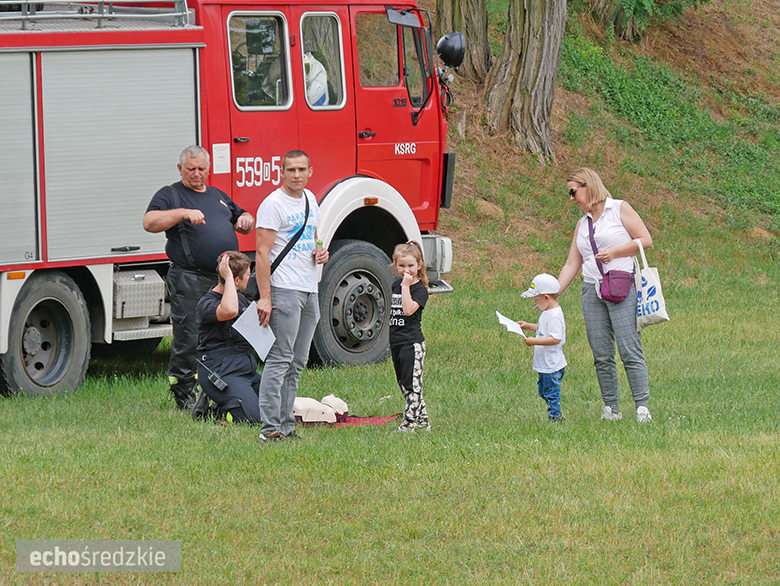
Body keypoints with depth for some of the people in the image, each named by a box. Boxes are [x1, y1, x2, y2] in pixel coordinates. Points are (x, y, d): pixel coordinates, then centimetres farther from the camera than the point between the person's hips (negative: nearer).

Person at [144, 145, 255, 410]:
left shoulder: (218, 196, 22)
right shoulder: (170, 195, 2)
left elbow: (243, 219, 33)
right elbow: (150, 222, -14)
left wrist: (245, 221, 8)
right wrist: (183, 213, -24)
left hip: (225, 279, 6)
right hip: (190, 281, -6)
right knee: (189, 338, -7)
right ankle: (183, 393, 1)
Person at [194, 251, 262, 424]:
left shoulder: (241, 299, 17)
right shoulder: (206, 304, -12)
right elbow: (229, 311, -36)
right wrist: (228, 278, -26)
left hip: (247, 369, 9)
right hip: (219, 369, -9)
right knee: (251, 416, -25)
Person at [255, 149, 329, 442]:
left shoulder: (310, 199, 15)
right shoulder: (273, 204, -9)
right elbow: (262, 253, -13)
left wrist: (320, 252, 7)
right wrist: (264, 297, -19)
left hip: (309, 291, 8)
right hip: (284, 290, -8)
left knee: (297, 363, 9)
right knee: (279, 360, -10)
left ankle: (286, 424, 12)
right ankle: (271, 428, -11)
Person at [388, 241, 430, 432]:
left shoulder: (420, 289, -10)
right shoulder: (396, 285, 12)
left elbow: (408, 309, -25)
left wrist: (406, 286, -24)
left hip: (412, 342, -8)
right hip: (396, 342, 9)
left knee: (412, 384, -7)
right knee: (403, 384, 13)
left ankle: (409, 423, -7)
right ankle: (422, 420, 22)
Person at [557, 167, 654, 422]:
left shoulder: (620, 209, 4)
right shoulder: (582, 224, 20)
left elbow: (645, 239, -2)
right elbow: (572, 265, 19)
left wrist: (614, 252, -11)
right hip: (592, 291, 6)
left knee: (630, 351, -12)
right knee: (601, 356, 1)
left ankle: (642, 407, -14)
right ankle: (611, 409, 5)